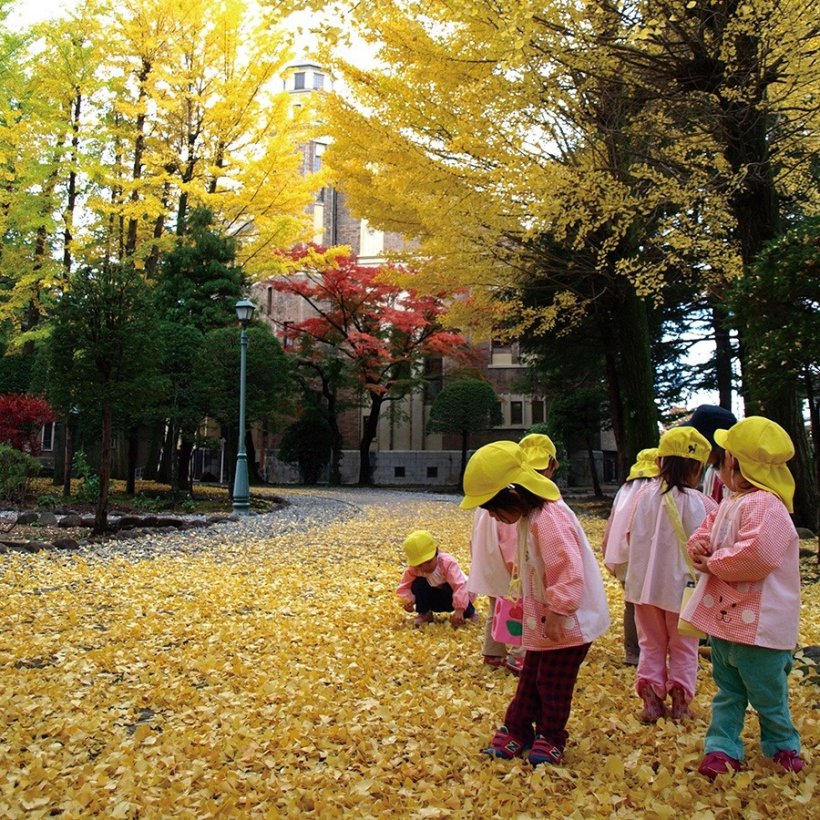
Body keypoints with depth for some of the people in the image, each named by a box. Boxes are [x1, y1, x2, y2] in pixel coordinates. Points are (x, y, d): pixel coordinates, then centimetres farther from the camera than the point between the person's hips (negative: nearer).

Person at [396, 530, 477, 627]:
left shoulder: (447, 562, -33)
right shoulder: (414, 569, -20)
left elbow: (460, 586, -43)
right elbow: (404, 587, -11)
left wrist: (459, 610, -54)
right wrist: (408, 600, -34)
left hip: (450, 594, -3)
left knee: (448, 590, -36)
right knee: (418, 584, -22)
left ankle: (469, 613, -10)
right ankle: (424, 614, -3)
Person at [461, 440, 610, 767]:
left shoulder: (549, 519, -28)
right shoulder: (530, 517, 5)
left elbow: (569, 568, -31)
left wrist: (558, 611, -30)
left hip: (568, 622, -9)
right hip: (542, 620, 9)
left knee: (553, 684, 7)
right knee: (530, 678, 17)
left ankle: (550, 738, 26)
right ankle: (516, 732, 29)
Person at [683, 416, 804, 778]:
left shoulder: (765, 505, -24)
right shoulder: (729, 504, 9)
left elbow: (756, 555, -34)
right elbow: (707, 529, 20)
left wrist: (713, 563, -21)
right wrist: (699, 545, -4)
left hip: (757, 624, -9)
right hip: (723, 616, 9)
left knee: (767, 693, 12)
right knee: (727, 690, 17)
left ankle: (783, 745, 34)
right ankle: (722, 748, 26)